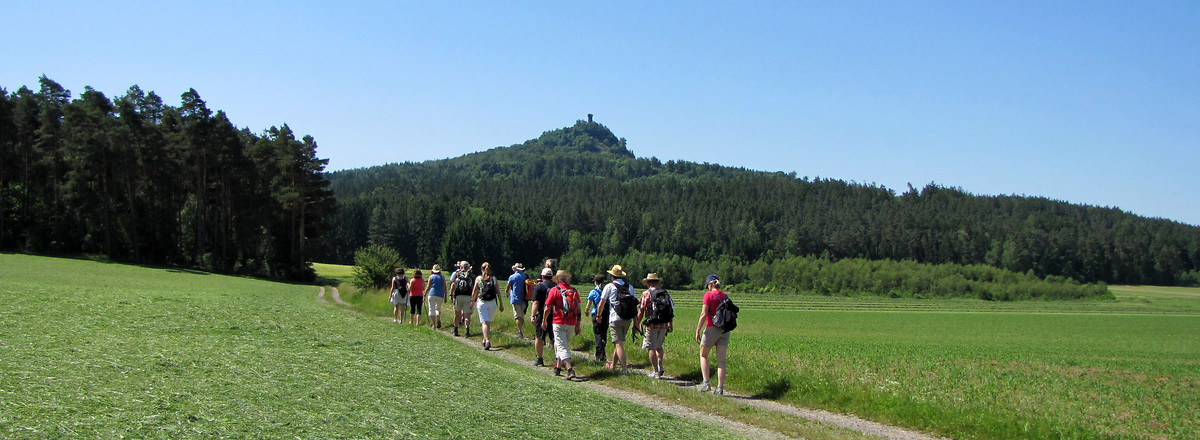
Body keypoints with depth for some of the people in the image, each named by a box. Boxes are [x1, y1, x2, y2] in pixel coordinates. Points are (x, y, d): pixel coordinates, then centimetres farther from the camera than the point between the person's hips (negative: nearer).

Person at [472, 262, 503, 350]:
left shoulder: (478, 278, 2)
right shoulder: (494, 279, 5)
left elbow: (474, 292, 6)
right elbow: (498, 292, 3)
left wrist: (472, 301, 21)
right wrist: (501, 304, 6)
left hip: (481, 302, -2)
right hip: (492, 303, 2)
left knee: (484, 322, -7)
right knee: (489, 323, 17)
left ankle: (487, 340, -23)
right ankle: (485, 340, 26)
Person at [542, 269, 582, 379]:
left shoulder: (554, 290, -5)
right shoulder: (574, 291, 7)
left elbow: (547, 308, -3)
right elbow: (578, 310, 8)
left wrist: (544, 321, 12)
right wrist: (578, 326, 14)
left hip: (559, 323, -5)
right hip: (571, 324, 5)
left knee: (562, 347, -6)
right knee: (564, 345, 19)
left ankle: (570, 370, -21)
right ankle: (558, 368, 29)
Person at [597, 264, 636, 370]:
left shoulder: (609, 286, 0)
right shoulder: (630, 287, 12)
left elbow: (601, 304, 3)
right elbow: (635, 305, 12)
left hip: (615, 319, -5)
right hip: (628, 319, 5)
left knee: (619, 344, -8)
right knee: (619, 342, 19)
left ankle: (625, 368, -19)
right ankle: (613, 365, 32)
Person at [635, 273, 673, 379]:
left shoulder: (646, 294, -6)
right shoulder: (666, 293, 7)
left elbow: (641, 312, -7)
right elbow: (670, 310, 14)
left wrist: (637, 325, 2)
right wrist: (670, 324, 25)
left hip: (652, 324, -5)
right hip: (664, 324, 5)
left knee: (651, 348, 2)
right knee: (659, 346, 23)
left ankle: (656, 372, -1)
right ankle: (660, 367, 14)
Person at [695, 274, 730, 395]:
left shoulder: (709, 294, -7)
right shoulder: (725, 296, 8)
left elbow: (704, 314, -12)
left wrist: (698, 330, -8)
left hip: (711, 328, -4)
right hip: (725, 330, 4)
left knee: (703, 355, 13)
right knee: (721, 360, 5)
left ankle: (706, 383, 3)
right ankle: (720, 387, 0)